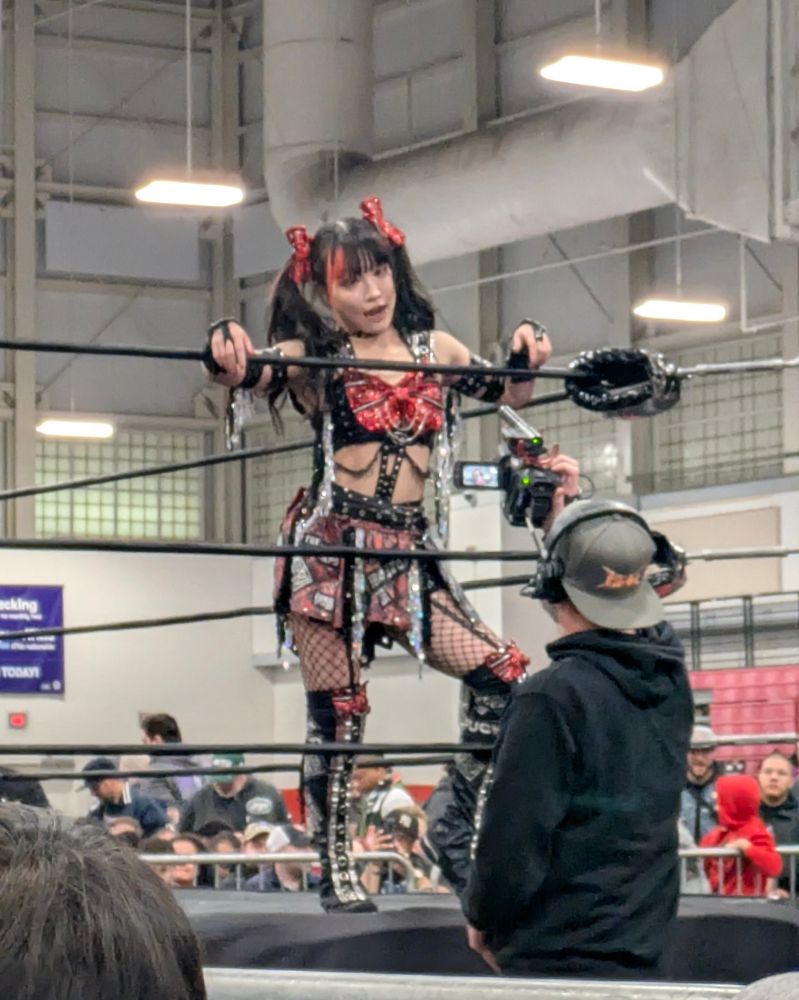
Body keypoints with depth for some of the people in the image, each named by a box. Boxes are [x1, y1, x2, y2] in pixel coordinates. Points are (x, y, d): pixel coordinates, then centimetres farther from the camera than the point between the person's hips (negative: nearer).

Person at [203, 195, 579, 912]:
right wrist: (226, 353, -44)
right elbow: (251, 372, -21)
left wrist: (527, 356, 0)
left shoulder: (434, 348, 12)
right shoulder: (314, 358, -2)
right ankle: (336, 870, 7)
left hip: (406, 555, 4)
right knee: (337, 711, -3)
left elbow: (509, 393, 22)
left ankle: (458, 828, 9)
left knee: (501, 677, -6)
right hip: (330, 547, -4)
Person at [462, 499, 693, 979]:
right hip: (644, 953, 7)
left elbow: (514, 838, -18)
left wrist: (481, 917, 1)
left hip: (557, 962, -7)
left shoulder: (552, 697, -18)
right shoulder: (671, 682, 2)